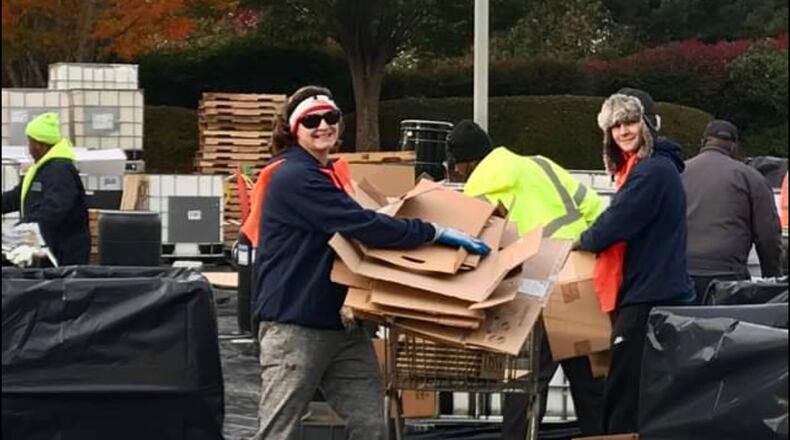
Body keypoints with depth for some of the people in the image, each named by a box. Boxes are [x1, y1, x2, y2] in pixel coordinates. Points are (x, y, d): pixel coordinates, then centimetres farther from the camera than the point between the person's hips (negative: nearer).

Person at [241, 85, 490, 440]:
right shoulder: (294, 178, -16)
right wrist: (434, 232, -21)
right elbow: (362, 225, -23)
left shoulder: (330, 174, 15)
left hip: (341, 324, 9)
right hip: (294, 326, -9)